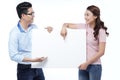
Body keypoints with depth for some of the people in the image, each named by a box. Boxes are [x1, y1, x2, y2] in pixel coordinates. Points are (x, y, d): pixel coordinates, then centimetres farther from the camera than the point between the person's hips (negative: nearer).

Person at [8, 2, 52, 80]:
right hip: (25, 69, -5)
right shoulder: (14, 33, -16)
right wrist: (33, 60, -26)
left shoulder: (34, 27, 2)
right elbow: (13, 56, -20)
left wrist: (47, 33, -3)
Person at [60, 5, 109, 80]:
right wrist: (64, 27, -10)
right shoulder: (83, 26, 4)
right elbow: (67, 24, 14)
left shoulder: (100, 31, -10)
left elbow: (101, 52, -12)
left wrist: (87, 63, -15)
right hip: (83, 65, 5)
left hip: (94, 66, -5)